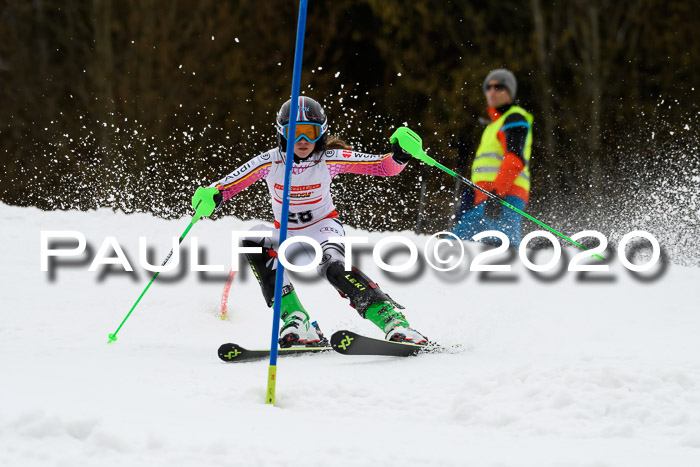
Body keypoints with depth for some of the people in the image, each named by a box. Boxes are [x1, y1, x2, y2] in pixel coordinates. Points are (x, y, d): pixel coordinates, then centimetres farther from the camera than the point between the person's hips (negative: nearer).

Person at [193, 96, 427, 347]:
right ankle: (296, 321, -33)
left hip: (323, 226, -3)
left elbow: (384, 167, -18)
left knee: (333, 267, -35)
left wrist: (399, 155, -39)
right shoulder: (270, 162, -16)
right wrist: (211, 195, -36)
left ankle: (393, 320, -41)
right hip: (287, 235, 3)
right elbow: (227, 185, -13)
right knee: (253, 240, -28)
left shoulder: (330, 159, -18)